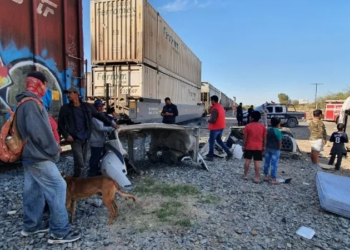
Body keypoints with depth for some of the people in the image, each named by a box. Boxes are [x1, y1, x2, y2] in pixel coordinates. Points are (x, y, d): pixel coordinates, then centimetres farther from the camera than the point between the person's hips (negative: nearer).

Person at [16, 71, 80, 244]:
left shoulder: (25, 103, 15)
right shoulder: (32, 103, -18)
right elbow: (38, 131, -26)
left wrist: (50, 150, 14)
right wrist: (54, 151, -14)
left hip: (29, 155, 11)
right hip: (39, 157, -11)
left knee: (33, 190, 17)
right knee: (58, 188, -8)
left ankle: (31, 226, 30)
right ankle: (60, 232, -2)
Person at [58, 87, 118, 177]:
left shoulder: (87, 106, 7)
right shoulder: (65, 108, 2)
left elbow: (99, 115, 14)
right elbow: (60, 124, 6)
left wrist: (111, 124, 13)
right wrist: (66, 135, -8)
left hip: (86, 139, 3)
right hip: (75, 139, -3)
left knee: (83, 163, 11)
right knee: (80, 163, -11)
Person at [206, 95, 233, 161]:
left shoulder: (214, 109, -21)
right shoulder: (221, 107, 8)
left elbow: (212, 120, -26)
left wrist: (208, 120, -4)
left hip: (215, 128, -9)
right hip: (221, 127, 9)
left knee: (211, 142, 5)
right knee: (219, 140, 21)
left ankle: (210, 157, 15)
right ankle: (229, 153, 15)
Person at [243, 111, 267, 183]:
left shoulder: (248, 126, -9)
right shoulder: (262, 127, -2)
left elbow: (245, 138, -6)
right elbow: (264, 138, 2)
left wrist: (243, 146, 4)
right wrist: (264, 146, 12)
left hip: (249, 147, -1)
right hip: (258, 147, 1)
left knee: (247, 160, 10)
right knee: (257, 162, 2)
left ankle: (245, 175, 17)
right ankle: (257, 177, 6)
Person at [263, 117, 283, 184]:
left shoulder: (268, 130, 2)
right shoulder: (278, 132, -16)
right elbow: (279, 142, -14)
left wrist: (266, 147, 13)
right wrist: (279, 149, -2)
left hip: (268, 148, 6)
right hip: (275, 150, -6)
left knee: (267, 162, 14)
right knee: (274, 164, 0)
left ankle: (266, 176, 26)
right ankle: (273, 179, 5)